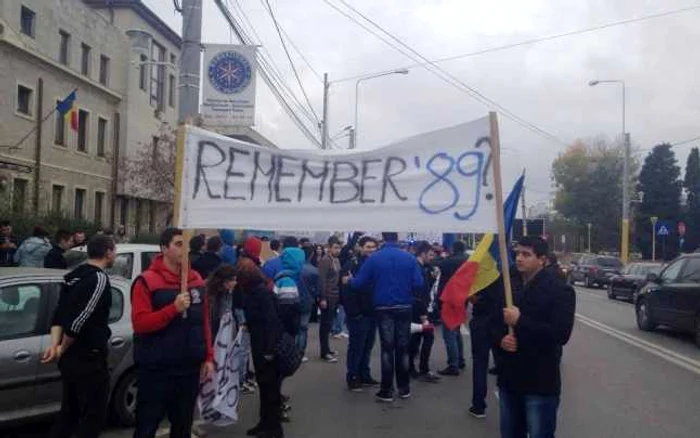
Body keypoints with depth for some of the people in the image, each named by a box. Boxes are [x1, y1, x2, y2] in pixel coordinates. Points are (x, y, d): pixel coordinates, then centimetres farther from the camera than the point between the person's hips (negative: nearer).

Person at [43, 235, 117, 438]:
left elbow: (59, 314, 8)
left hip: (70, 357, 9)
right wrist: (63, 348, -9)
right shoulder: (99, 279, -18)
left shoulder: (74, 276, 11)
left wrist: (55, 344, -2)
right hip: (89, 358, -9)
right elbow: (79, 320, -23)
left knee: (69, 411, 20)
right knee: (94, 414, 4)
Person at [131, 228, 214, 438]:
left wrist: (208, 357, 8)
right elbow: (139, 323, -16)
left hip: (190, 368, 5)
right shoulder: (147, 281, -8)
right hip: (156, 369, -5)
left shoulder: (196, 280, 8)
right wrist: (173, 308, -24)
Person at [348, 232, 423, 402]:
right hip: (404, 308, 1)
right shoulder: (409, 258, -6)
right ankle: (404, 388, 18)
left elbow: (359, 282, -7)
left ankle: (387, 390, 4)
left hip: (383, 309, -1)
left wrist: (348, 281, 14)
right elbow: (418, 283, -11)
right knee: (403, 347, 10)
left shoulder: (374, 258, -8)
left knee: (387, 348, 4)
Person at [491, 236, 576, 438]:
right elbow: (494, 323, 13)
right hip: (508, 379, 6)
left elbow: (561, 334, -20)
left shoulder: (560, 290, -9)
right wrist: (500, 339, -9)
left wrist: (519, 321, -22)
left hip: (540, 383, -6)